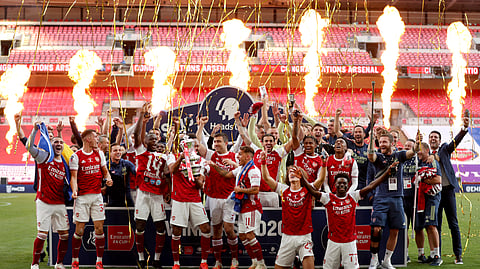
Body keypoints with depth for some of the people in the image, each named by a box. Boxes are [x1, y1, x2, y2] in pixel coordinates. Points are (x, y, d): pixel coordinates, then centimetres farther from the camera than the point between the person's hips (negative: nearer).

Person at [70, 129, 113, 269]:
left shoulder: (99, 154, 10)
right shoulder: (76, 156, -4)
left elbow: (105, 172, 16)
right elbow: (74, 176, -8)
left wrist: (108, 179, -6)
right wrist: (74, 191, -25)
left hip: (97, 195, 4)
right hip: (82, 196, -4)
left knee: (99, 228, 2)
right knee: (79, 230, -2)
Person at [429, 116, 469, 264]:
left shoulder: (445, 149, 8)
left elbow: (456, 141, -8)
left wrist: (465, 128, -25)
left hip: (447, 189, -1)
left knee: (453, 223, -1)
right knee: (436, 225, 5)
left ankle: (458, 255, 4)